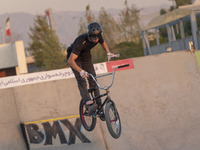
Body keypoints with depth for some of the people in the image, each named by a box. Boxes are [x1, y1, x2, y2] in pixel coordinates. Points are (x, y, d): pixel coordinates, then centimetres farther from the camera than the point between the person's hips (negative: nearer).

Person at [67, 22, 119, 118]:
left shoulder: (98, 37, -22)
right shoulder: (81, 42, -40)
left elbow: (103, 42, 7)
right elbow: (70, 60, -43)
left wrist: (108, 53, -10)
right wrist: (81, 71, -56)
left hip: (86, 57, 5)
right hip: (74, 58, -5)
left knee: (93, 80, -5)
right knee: (81, 80, -24)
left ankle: (99, 108, -2)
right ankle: (89, 104, -35)